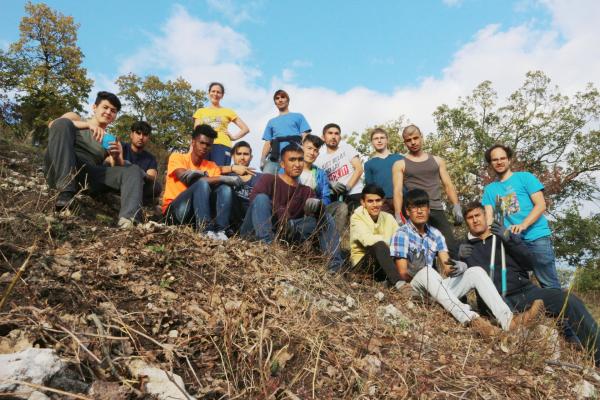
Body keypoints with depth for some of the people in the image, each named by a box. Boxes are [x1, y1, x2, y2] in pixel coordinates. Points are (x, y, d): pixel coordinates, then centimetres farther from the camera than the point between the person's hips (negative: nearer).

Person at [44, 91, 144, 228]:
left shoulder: (112, 140, 26)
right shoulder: (75, 118, 22)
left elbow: (117, 170, 11)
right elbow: (52, 124, -2)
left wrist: (117, 158, -12)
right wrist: (88, 124, -15)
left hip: (86, 177, 2)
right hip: (59, 172, -1)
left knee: (133, 171, -18)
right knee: (62, 123, -21)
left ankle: (128, 221, -48)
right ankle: (65, 193, -35)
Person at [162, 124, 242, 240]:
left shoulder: (212, 166, 11)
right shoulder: (177, 157, -1)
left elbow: (218, 184, -7)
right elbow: (185, 178, -21)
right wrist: (223, 178, -26)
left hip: (198, 212, 4)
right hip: (174, 211, -4)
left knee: (225, 187, -15)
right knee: (202, 184, -27)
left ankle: (220, 231, -33)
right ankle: (206, 231, -41)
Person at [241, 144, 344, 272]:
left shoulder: (307, 191, 16)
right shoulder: (269, 179, 4)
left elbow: (318, 215, 0)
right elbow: (254, 196, -17)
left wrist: (318, 206, -24)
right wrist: (281, 216, -31)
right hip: (256, 233, -3)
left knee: (325, 218, -5)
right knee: (262, 198, -26)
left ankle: (335, 266, -20)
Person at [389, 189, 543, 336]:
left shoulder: (435, 234, 12)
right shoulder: (401, 235, -5)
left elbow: (447, 268, 2)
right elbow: (403, 275, -11)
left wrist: (458, 267, -21)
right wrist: (414, 269, -33)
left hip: (439, 289, 6)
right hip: (413, 288, -6)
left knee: (476, 271, -11)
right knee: (427, 271, -36)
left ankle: (507, 319, -29)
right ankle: (470, 319, -51)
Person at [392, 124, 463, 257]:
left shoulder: (437, 160, 18)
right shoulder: (400, 165, 8)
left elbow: (448, 185, 13)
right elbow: (398, 191, -2)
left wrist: (456, 207, -1)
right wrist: (398, 215, -15)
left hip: (437, 211, 3)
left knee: (452, 248, -6)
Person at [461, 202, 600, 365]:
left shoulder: (505, 236, 18)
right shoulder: (465, 247, 14)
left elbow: (530, 263, 6)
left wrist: (510, 239, -8)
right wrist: (460, 258, -15)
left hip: (526, 291, 2)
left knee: (569, 300, -22)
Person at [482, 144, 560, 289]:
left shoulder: (525, 177, 4)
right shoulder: (489, 189, 13)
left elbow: (541, 205, -5)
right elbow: (489, 216, 4)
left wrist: (522, 225, -20)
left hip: (537, 237, -3)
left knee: (550, 285, -2)